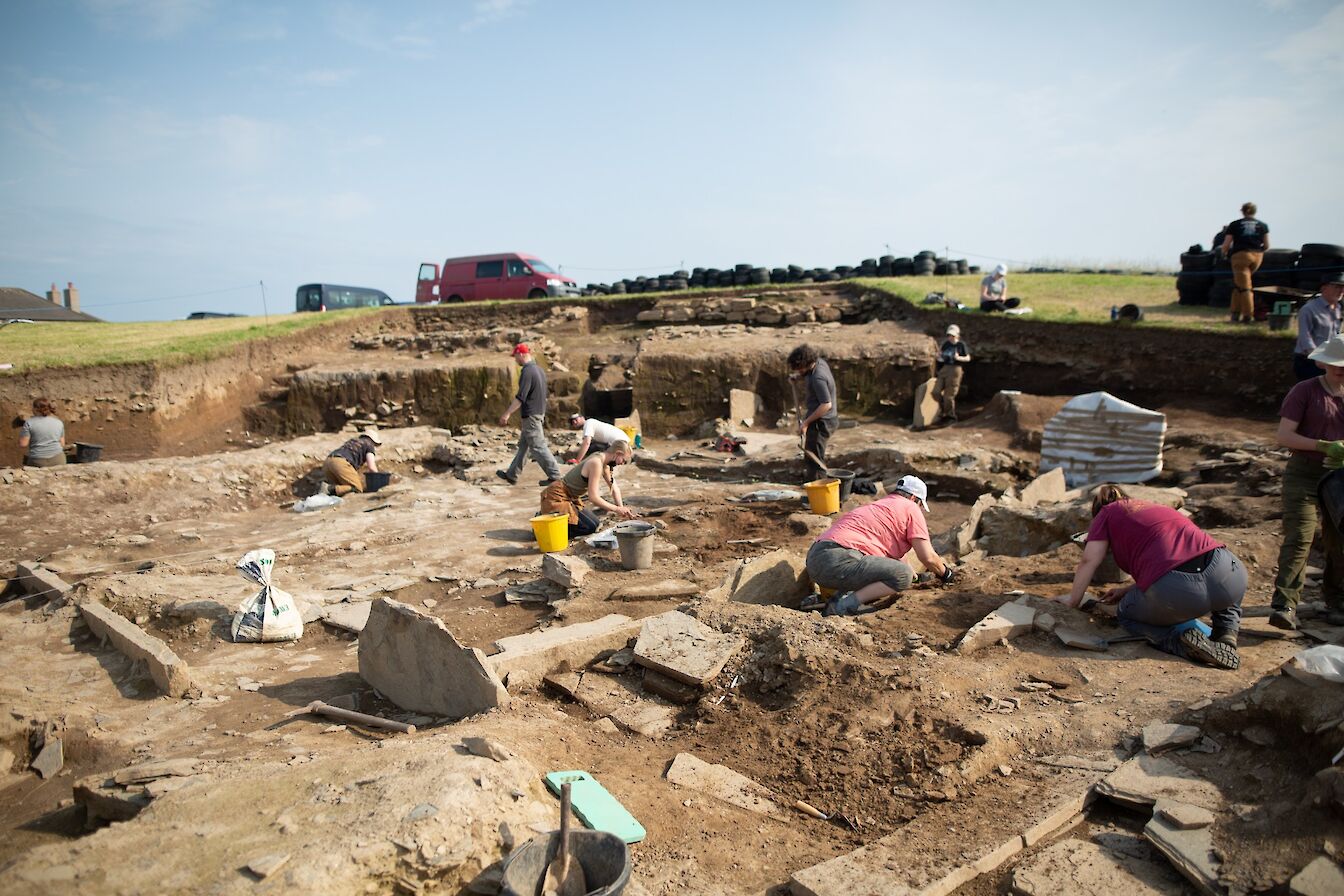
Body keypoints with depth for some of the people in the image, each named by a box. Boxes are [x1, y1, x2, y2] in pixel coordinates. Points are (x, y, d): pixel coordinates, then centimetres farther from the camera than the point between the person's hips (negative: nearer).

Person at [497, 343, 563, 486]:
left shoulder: (527, 371, -18)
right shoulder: (539, 369, 12)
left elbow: (521, 397, -23)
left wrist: (507, 413, -19)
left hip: (530, 416, -10)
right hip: (539, 413, 10)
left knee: (537, 446, -4)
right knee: (523, 445, 14)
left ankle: (554, 475, -2)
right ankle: (511, 475, 21)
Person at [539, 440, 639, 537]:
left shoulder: (605, 463, 6)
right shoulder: (596, 463, -24)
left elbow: (614, 488, 13)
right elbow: (593, 497, -26)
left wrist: (621, 509, 1)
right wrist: (617, 509, -18)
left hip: (570, 497, 10)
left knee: (594, 521, 11)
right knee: (590, 527, -15)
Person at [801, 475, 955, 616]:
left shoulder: (878, 505, 33)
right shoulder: (911, 508, 9)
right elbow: (928, 557, 5)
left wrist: (907, 566, 62)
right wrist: (945, 573, 25)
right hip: (839, 561, -9)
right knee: (903, 575, -9)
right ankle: (845, 605, -16)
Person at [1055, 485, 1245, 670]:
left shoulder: (1107, 513, 20)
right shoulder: (1159, 508, 36)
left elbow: (1088, 561, 14)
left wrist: (1073, 599, 26)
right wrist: (1128, 589, 45)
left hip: (1173, 593, -5)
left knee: (1127, 614, 26)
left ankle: (1182, 641, -1)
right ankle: (1227, 631, 13)